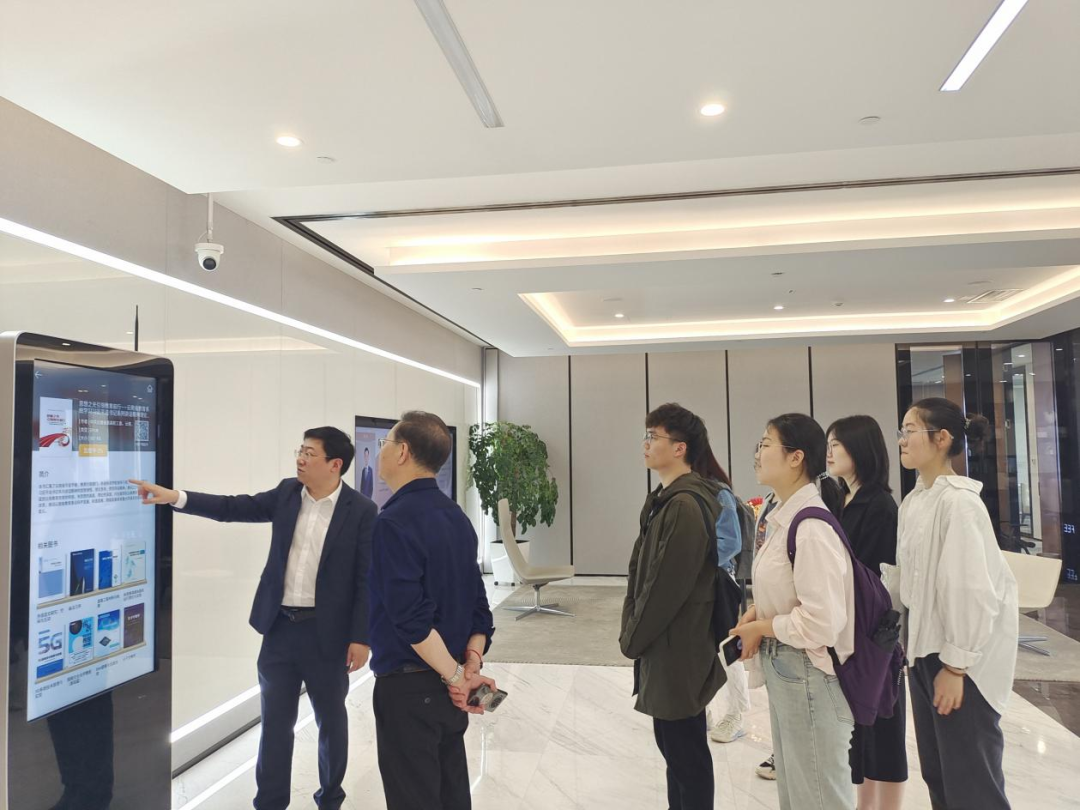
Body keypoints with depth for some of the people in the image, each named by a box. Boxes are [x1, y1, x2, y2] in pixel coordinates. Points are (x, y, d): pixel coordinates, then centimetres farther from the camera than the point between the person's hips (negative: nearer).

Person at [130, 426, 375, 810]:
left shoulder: (361, 510, -12)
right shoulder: (287, 493, 3)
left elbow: (367, 579, -12)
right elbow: (236, 507, 2)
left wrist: (361, 637, -13)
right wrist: (174, 497, -8)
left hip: (326, 632, -4)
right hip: (280, 626, 4)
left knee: (330, 719, 14)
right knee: (275, 720, 12)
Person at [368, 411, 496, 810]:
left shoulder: (394, 522, -18)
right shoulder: (456, 516, 7)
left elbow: (411, 618, -23)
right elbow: (476, 600, 6)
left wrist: (456, 676, -15)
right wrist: (471, 664, -3)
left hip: (408, 687, -8)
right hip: (445, 685, 8)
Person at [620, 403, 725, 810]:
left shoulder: (686, 505, -21)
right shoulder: (666, 499, 11)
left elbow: (668, 585, -23)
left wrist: (632, 639, -11)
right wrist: (631, 631, 8)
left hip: (678, 650, -10)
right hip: (665, 647, 10)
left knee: (686, 752, 5)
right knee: (673, 743, 21)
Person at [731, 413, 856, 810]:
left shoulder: (812, 527, -24)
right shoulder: (783, 517, 5)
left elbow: (821, 623, -27)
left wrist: (761, 628, -14)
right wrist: (757, 610, 0)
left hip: (809, 674, -9)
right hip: (783, 669, 9)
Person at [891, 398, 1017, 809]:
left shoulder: (959, 502, -20)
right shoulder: (913, 501, 7)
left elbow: (970, 590, -22)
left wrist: (956, 665, -18)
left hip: (962, 659, -8)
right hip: (925, 650, 8)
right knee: (937, 775, 18)